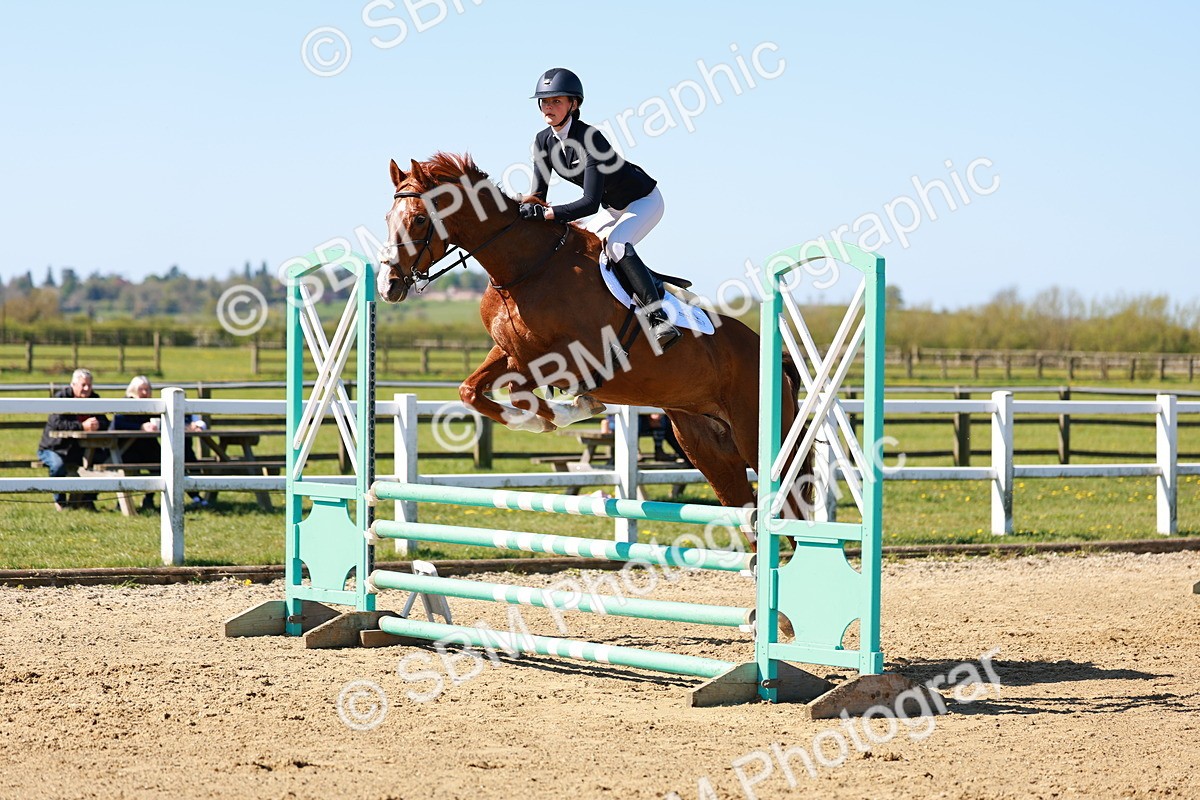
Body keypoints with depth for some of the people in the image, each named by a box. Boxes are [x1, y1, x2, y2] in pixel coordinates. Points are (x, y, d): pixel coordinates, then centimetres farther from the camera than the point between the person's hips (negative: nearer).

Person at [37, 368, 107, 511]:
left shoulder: (94, 399, 5)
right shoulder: (61, 397, -12)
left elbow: (105, 423, 0)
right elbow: (56, 423, -26)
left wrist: (97, 424, -26)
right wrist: (82, 426, -35)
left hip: (80, 450, 5)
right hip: (54, 448, -5)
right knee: (58, 464, -36)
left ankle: (88, 499, 1)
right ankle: (60, 501, -11)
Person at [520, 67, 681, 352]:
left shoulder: (589, 138, -33)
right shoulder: (543, 141, -10)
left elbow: (590, 203, -39)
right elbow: (538, 195, -5)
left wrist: (545, 214, -47)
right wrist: (525, 217, -23)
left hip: (644, 201, -9)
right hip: (612, 208, 9)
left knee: (615, 243, -33)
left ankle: (659, 317, -31)